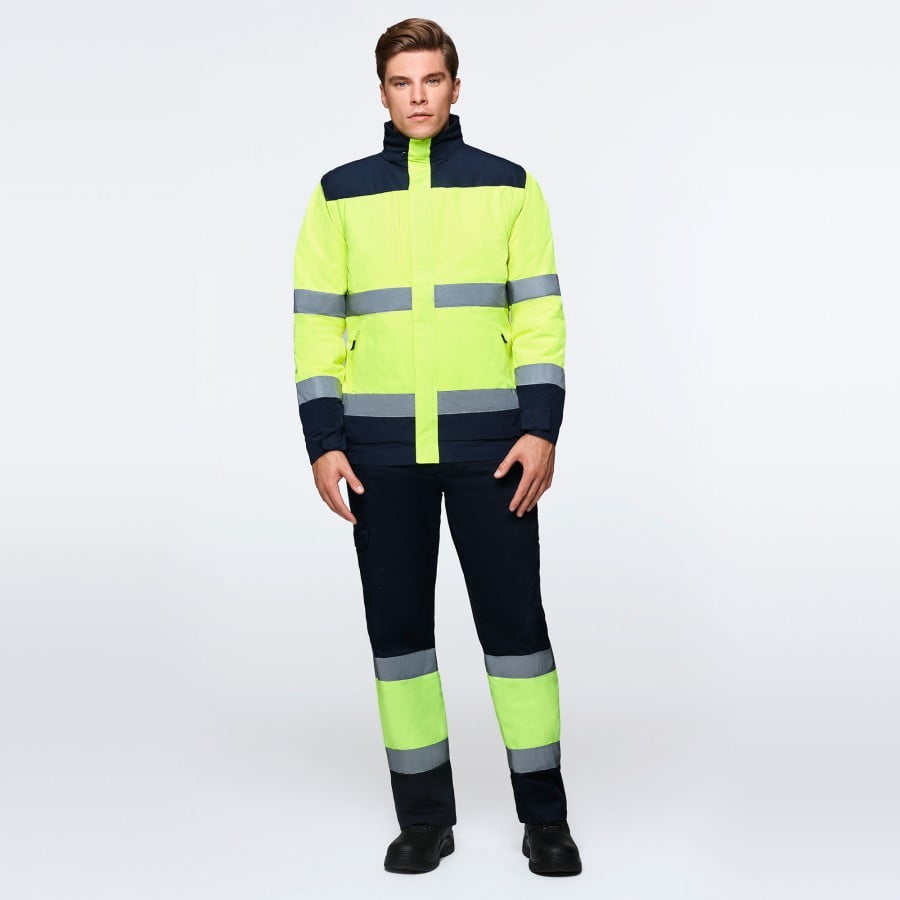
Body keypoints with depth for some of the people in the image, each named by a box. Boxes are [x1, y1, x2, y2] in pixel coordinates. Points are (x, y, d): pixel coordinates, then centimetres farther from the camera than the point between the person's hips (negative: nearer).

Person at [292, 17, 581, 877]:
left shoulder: (509, 187, 5)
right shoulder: (340, 194, 7)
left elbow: (539, 314, 2)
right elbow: (317, 323, 6)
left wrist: (542, 428, -7)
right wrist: (323, 442, -2)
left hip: (489, 441, -1)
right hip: (381, 446, 2)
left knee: (513, 616, 0)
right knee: (398, 623, 5)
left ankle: (544, 816, 13)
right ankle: (424, 816, 18)